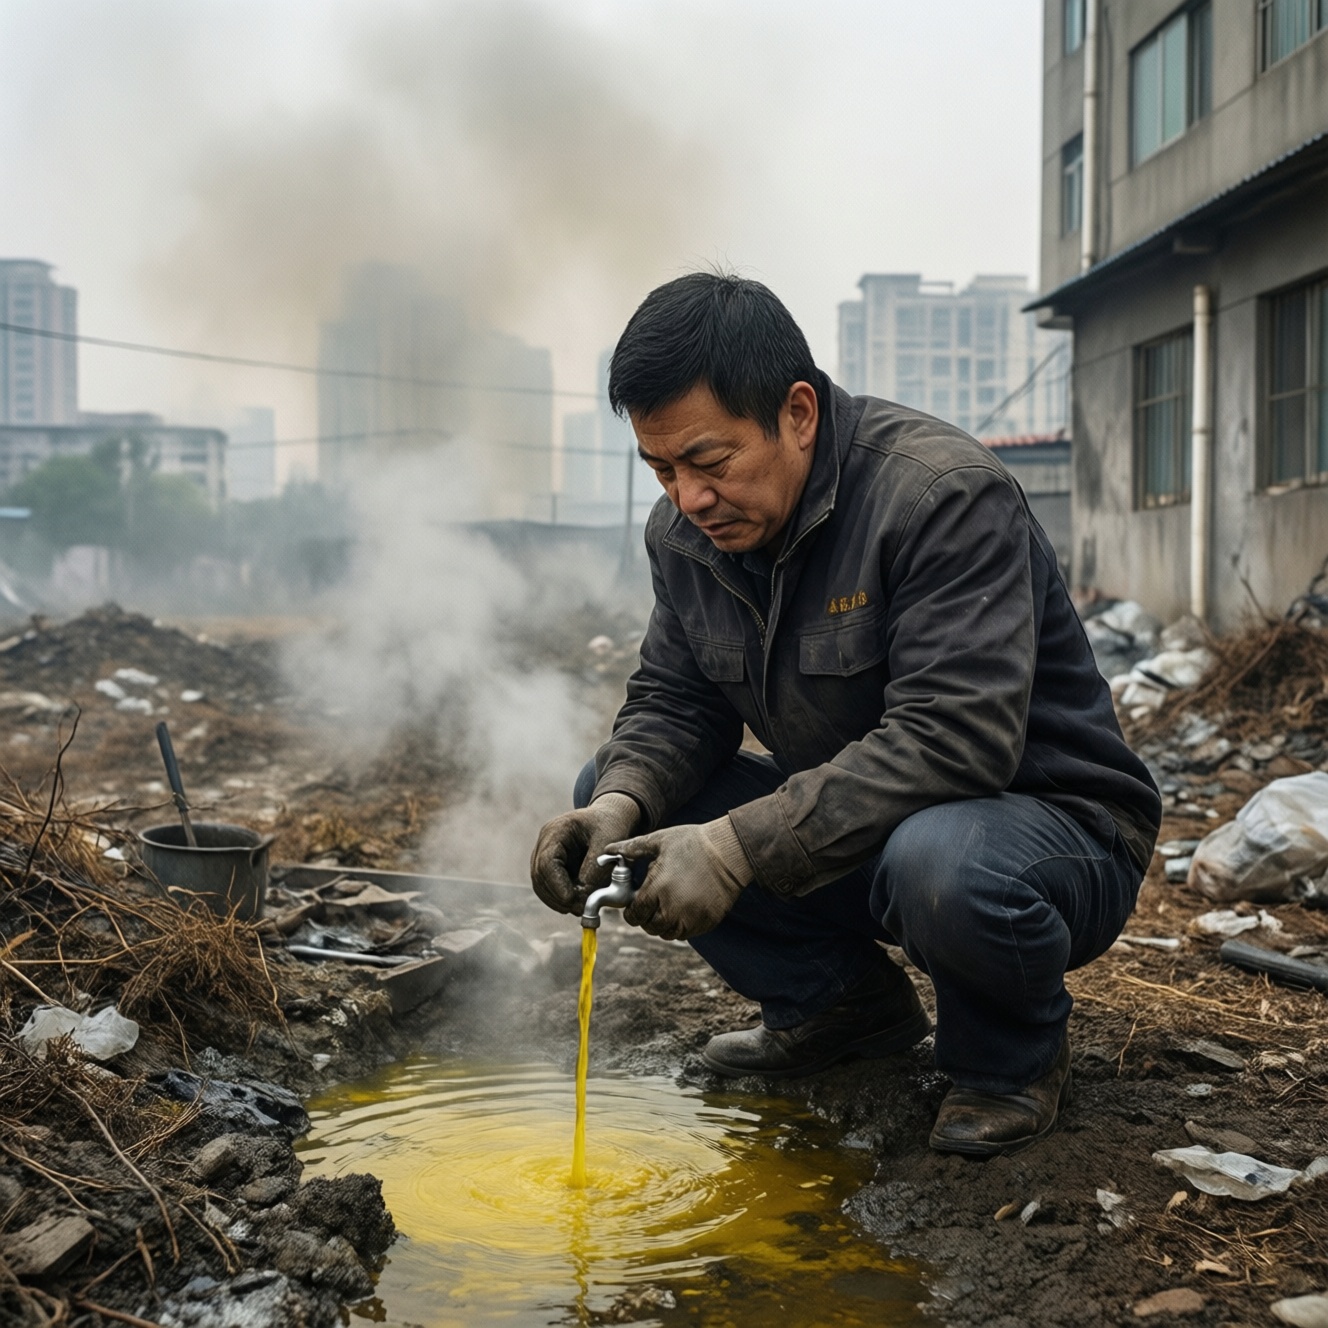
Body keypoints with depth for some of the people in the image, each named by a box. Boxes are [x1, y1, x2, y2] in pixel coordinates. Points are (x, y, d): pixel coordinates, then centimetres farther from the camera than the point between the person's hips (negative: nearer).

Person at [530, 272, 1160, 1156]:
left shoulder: (945, 493, -25)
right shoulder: (686, 530, -1)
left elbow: (954, 742, -34)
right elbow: (674, 704, 4)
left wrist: (738, 847, -37)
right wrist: (619, 805, -19)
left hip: (1050, 825, -7)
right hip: (850, 830, 7)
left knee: (939, 864, -41)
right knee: (610, 796, -4)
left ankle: (1014, 1055, -5)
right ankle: (842, 1001, 10)